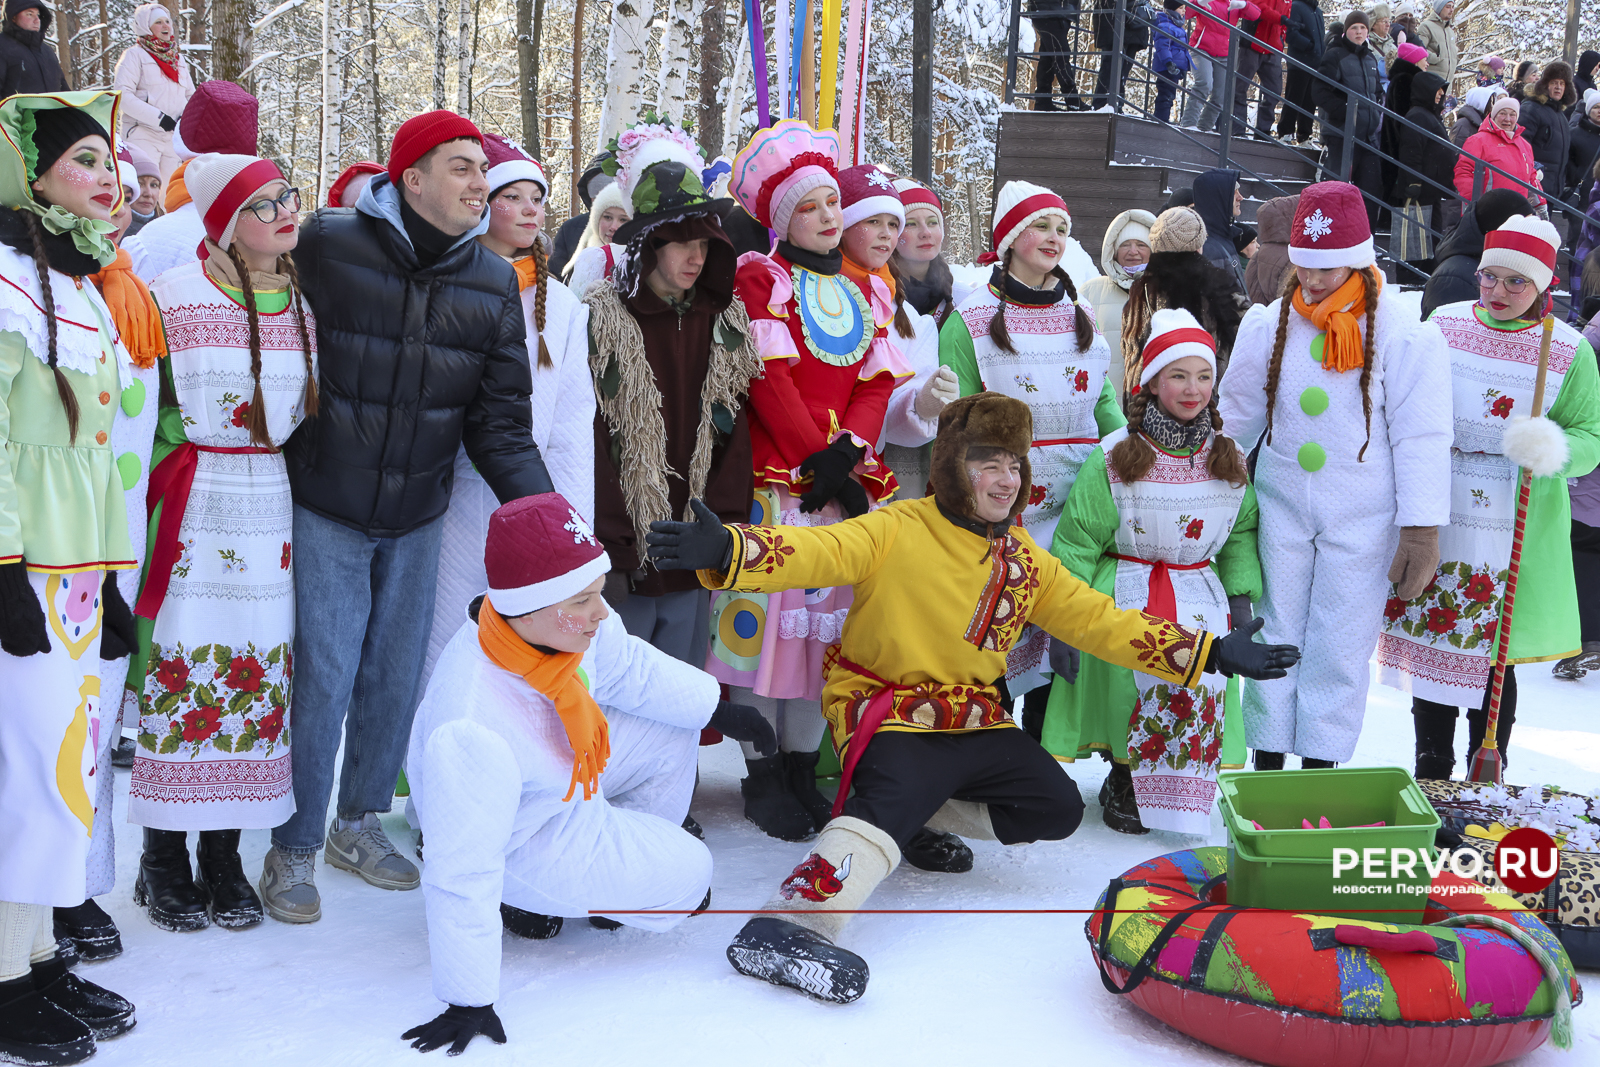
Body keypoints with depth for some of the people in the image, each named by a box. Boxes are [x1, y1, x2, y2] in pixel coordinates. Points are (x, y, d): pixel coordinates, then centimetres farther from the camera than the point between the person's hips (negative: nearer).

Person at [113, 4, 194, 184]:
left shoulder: (178, 58, 19)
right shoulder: (135, 55, 0)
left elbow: (191, 95, 19)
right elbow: (122, 95, -10)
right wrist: (158, 118, -17)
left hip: (174, 136, 6)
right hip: (144, 136, -6)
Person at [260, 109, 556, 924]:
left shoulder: (493, 283, -2)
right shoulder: (327, 245, -15)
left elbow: (501, 420, -2)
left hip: (418, 517, 4)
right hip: (327, 510, -4)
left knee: (396, 675, 12)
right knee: (324, 675, -3)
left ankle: (360, 821, 33)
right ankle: (292, 848, 16)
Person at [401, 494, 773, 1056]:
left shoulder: (568, 622, -24)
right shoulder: (470, 731, -45)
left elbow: (626, 668, 0)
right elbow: (462, 875, -37)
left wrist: (716, 708, 7)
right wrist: (468, 1003, -30)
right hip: (519, 844, -7)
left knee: (671, 732, 8)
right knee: (688, 876, -1)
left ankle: (628, 866, 25)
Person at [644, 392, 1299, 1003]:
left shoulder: (1025, 564, 9)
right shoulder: (898, 532, -12)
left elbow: (1101, 621, 12)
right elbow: (815, 552, -27)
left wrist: (1212, 654, 7)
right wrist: (727, 549, -48)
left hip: (974, 723, 7)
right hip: (887, 714, -7)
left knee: (1057, 809, 1)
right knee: (893, 799, -34)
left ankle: (926, 817, 15)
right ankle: (787, 926, -45)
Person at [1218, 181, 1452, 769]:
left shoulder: (1404, 334, -9)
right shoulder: (1269, 324, 2)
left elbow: (1420, 438, -9)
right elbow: (1236, 416, 12)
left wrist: (1421, 531, -11)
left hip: (1361, 519, -3)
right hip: (1280, 506, 3)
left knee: (1339, 648, 4)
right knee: (1273, 636, 8)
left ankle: (1319, 771, 17)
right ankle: (1266, 769, 20)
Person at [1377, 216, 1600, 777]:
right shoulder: (1444, 322, 5)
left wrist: (1552, 448, -22)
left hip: (1513, 534, -3)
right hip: (1434, 518, 3)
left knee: (1492, 657, 2)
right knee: (1429, 643, 9)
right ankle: (1430, 775, 25)